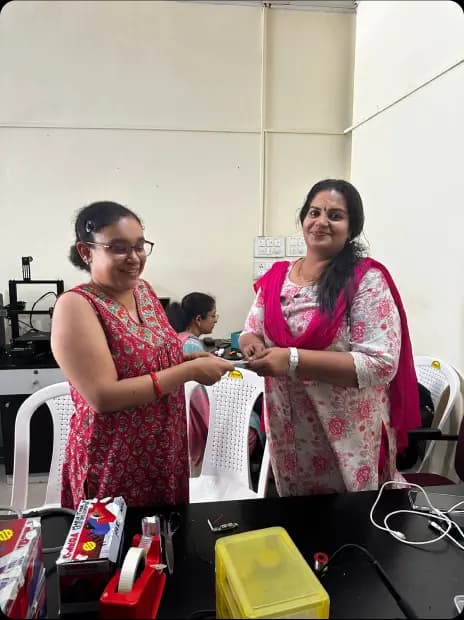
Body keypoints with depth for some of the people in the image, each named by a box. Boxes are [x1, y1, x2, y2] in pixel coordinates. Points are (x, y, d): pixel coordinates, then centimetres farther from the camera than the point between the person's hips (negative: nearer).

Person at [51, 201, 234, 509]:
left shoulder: (144, 289, 2)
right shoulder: (77, 305, -19)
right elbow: (103, 396, -25)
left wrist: (189, 358, -6)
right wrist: (189, 371, -25)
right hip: (113, 466, -6)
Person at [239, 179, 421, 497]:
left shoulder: (367, 280, -13)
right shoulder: (276, 276, 3)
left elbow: (381, 364, -21)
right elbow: (250, 331, 9)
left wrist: (293, 359, -28)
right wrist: (252, 344, -16)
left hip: (348, 436, -4)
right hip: (287, 433, 5)